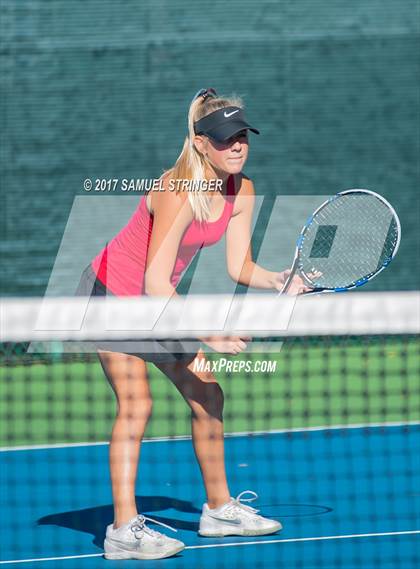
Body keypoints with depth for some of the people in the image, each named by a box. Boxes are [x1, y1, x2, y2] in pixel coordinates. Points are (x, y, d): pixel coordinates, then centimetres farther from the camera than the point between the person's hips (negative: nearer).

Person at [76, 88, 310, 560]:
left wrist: (279, 281, -23)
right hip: (111, 293, -8)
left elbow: (238, 266, -3)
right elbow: (155, 282, -32)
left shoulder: (241, 192, -6)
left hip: (157, 303, 8)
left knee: (208, 395, 9)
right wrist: (208, 334, -34)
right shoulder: (179, 194, -31)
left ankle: (219, 509, 23)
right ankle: (124, 530, -20)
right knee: (136, 403, -18)